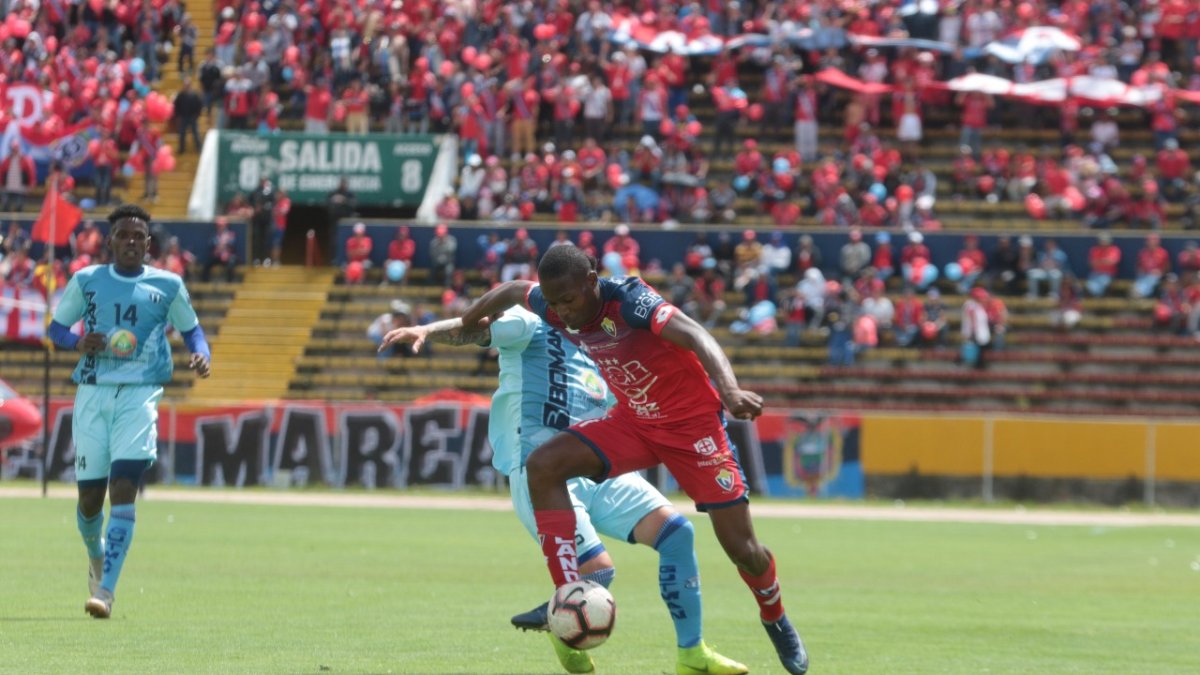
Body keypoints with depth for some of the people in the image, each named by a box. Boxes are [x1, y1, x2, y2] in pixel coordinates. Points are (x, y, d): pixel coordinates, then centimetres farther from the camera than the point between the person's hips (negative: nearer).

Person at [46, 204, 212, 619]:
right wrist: (77, 343, -9)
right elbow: (56, 327, 14)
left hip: (140, 396, -1)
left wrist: (201, 355, -6)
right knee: (89, 498, 4)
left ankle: (105, 591, -19)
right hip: (92, 394, 1)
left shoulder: (167, 286, 5)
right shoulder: (86, 281, 7)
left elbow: (190, 329, 16)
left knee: (123, 490, -16)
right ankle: (96, 558, 38)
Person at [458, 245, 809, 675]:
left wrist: (729, 389, -60)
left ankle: (776, 619, 28)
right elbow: (513, 290, 13)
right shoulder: (558, 310, -10)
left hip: (692, 421, -6)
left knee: (741, 547, -5)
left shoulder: (628, 300, -29)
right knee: (543, 465, -16)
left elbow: (694, 335, -43)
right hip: (633, 421, 6)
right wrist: (469, 321, 30)